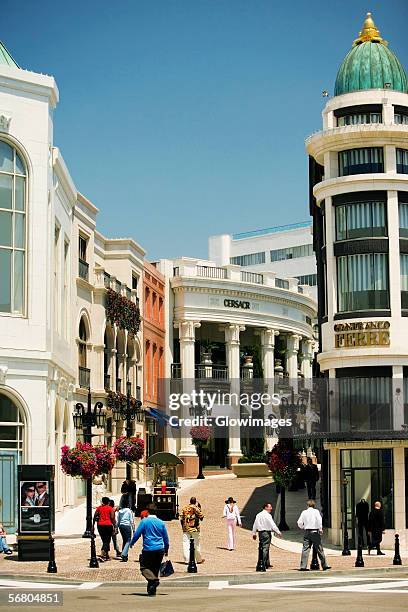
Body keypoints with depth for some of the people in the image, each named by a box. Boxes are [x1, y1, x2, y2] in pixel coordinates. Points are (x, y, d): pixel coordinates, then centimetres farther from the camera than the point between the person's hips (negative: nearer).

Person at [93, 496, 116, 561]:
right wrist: (115, 526, -3)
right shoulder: (110, 508, -2)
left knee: (104, 540, 15)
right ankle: (103, 552, -23)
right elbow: (112, 518, -8)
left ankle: (106, 556, 22)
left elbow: (95, 516, 6)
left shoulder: (99, 508, 7)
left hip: (100, 525, 4)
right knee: (107, 541, 1)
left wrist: (93, 525, 13)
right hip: (108, 525, -4)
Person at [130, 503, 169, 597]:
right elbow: (166, 538, 14)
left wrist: (132, 543, 15)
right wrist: (166, 549, 26)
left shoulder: (144, 521, -4)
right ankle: (151, 590, 13)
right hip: (160, 550, 4)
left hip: (148, 549, -4)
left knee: (144, 568, 0)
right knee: (155, 569, 12)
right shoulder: (161, 522, 8)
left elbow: (137, 534, -3)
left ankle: (154, 580, -27)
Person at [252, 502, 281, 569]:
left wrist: (254, 533, 25)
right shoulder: (267, 515, -12)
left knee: (264, 548, 16)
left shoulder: (258, 515, 12)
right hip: (266, 533, -8)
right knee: (265, 548, -7)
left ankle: (267, 563, 24)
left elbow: (255, 524, 17)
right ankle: (263, 564, -10)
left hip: (260, 533, 8)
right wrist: (278, 532, -11)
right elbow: (272, 525, -15)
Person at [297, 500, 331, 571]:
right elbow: (319, 520, -13)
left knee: (305, 549, 2)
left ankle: (303, 566, -5)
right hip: (315, 532, -2)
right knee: (319, 549, 4)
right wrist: (320, 529, -6)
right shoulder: (316, 511, 0)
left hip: (307, 532, 2)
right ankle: (324, 565, 9)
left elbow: (299, 523, 7)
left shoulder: (304, 512, 7)